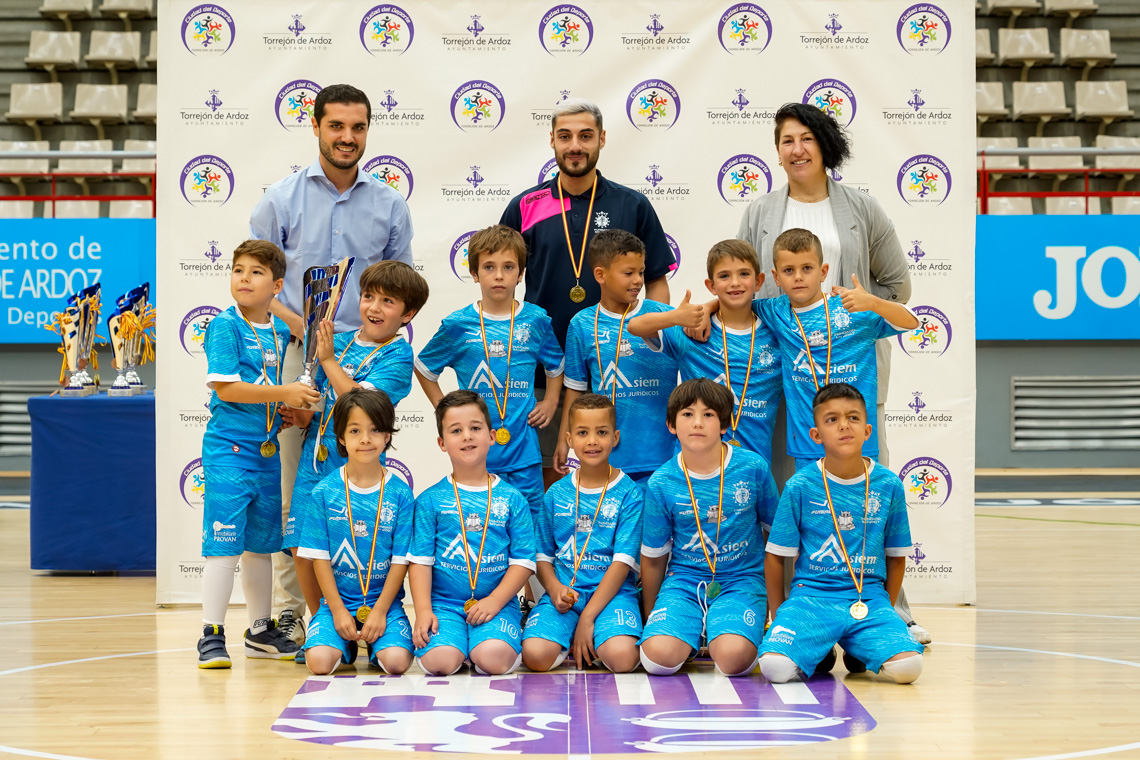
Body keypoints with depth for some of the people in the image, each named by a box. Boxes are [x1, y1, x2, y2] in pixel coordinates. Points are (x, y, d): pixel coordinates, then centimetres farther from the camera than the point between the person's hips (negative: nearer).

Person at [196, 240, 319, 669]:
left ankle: (261, 631, 26)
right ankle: (211, 635, -2)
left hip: (267, 449, 7)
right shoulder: (226, 326, -10)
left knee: (261, 544, 15)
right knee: (224, 544, -8)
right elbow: (226, 388, -18)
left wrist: (291, 409, 1)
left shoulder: (279, 331, 10)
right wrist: (283, 394, -18)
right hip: (228, 449, -7)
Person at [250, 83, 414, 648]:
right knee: (292, 487, -3)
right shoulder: (282, 198, 7)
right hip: (297, 355, -1)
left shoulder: (389, 205, 12)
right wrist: (299, 325, -9)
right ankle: (287, 610, 3)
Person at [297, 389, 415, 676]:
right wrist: (338, 610, -8)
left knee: (396, 661, -24)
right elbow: (319, 556, -1)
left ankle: (373, 642, 13)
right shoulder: (325, 491, -2)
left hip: (384, 601, 0)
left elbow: (401, 559, -2)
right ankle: (347, 643, 14)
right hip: (336, 600, 0)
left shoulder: (400, 493, -2)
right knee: (320, 661, -23)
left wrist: (380, 611, -10)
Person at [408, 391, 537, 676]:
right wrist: (423, 611, -11)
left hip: (497, 602, 0)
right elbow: (420, 560, 2)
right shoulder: (430, 500, 6)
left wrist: (494, 601, -10)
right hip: (443, 603, 0)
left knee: (493, 659, -28)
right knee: (440, 661, -27)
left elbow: (523, 561, 3)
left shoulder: (512, 499, 7)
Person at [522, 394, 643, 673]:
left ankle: (597, 642, 1)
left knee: (622, 658, -32)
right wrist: (554, 588, -10)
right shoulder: (556, 494, 10)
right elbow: (542, 555, 14)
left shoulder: (629, 494, -1)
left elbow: (623, 561, -8)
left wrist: (587, 618, -15)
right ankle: (572, 641, 5)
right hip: (564, 593, 2)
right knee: (535, 655, -26)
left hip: (611, 591, -2)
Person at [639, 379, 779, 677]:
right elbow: (653, 558, 9)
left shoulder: (753, 468, -4)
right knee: (658, 656, -25)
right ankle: (693, 632, 7)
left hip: (742, 578, -1)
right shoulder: (661, 483, -3)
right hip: (684, 579, 1)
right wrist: (650, 619, 17)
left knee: (733, 657, -30)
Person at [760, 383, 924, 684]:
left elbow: (896, 557, 14)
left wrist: (884, 610, 11)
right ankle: (818, 651, 7)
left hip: (869, 595, 2)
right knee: (775, 667, -28)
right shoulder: (800, 487, -2)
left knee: (908, 667, -25)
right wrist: (779, 616, 5)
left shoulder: (889, 486, 3)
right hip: (812, 594, -1)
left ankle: (858, 650, 9)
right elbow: (775, 556, 5)